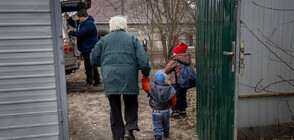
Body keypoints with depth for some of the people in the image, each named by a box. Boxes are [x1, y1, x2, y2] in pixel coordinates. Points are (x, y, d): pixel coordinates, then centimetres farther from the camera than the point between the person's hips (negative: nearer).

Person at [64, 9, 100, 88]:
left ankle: (89, 83, 0)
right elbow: (74, 24, 31)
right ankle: (97, 80, 23)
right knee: (92, 65, 15)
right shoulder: (82, 22, 16)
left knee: (89, 66, -7)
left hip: (90, 49, -11)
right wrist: (68, 19, 12)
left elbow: (80, 34, -24)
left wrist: (70, 32, -9)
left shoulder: (89, 24, -18)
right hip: (86, 49, 11)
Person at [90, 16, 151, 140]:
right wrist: (146, 73, 9)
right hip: (128, 77, -2)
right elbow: (142, 58, -3)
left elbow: (94, 59, 11)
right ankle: (129, 129, -1)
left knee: (114, 107, 11)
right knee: (131, 104, 15)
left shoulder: (104, 40, 13)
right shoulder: (132, 38, 6)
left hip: (110, 78, 2)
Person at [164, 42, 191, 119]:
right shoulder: (187, 60, 5)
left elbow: (166, 70, -9)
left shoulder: (175, 60, -15)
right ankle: (183, 111, 26)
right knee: (183, 96, 18)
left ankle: (175, 112, 8)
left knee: (175, 96, 3)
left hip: (176, 82, -7)